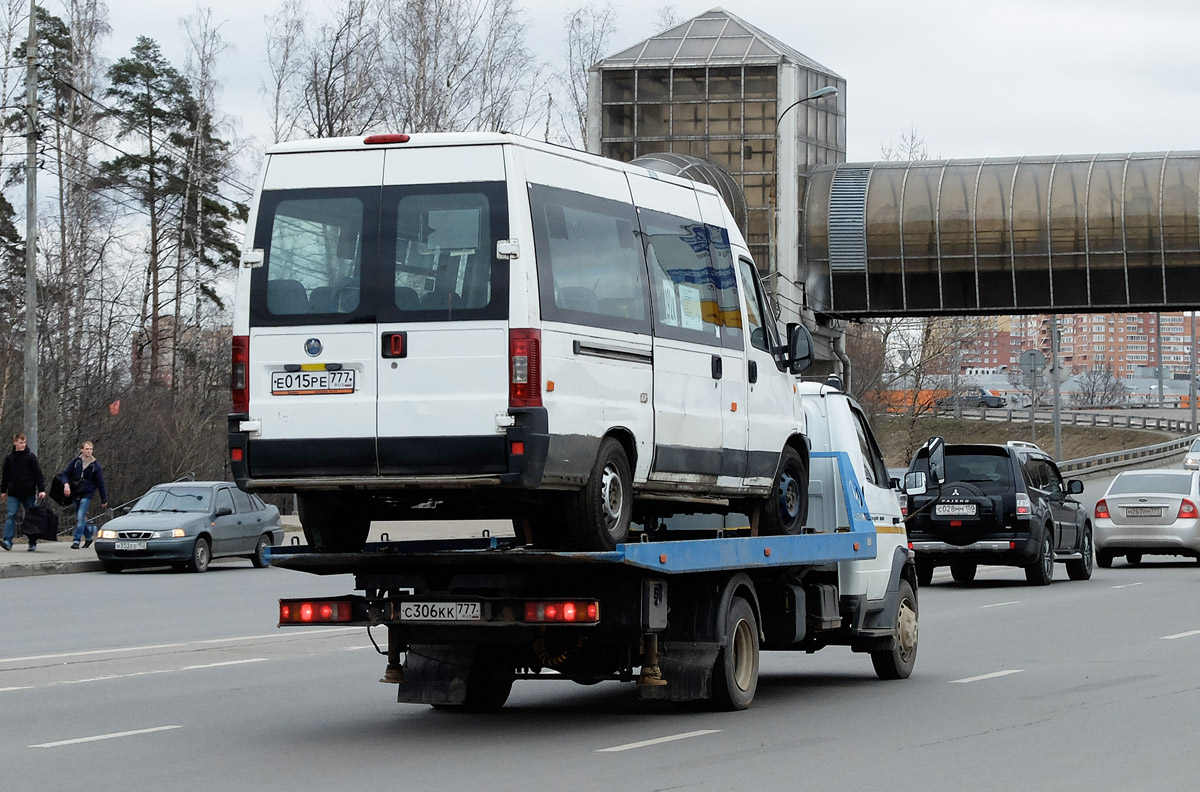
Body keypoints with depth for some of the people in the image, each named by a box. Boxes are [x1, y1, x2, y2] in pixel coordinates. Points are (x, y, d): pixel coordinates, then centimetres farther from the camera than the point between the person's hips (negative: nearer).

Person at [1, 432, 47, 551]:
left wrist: (41, 489, -9)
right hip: (13, 493, 2)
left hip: (29, 493, -2)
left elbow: (38, 474, -2)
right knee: (11, 516, -9)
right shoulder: (9, 457, 7)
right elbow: (6, 476, 16)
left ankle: (32, 543, 11)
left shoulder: (30, 456, -1)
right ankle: (7, 541, -15)